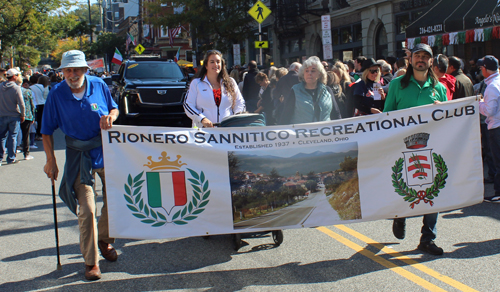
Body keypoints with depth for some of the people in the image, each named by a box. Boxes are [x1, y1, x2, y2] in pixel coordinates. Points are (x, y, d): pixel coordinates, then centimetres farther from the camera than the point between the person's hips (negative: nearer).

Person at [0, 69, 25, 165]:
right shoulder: (16, 88, -13)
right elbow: (21, 103, -14)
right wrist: (23, 115, -1)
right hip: (14, 116, -3)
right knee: (12, 137, 4)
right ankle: (11, 158, 7)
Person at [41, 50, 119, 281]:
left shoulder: (98, 85, -3)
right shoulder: (56, 94, -7)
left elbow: (114, 108, 12)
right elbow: (47, 131, -1)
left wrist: (111, 116, -12)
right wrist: (51, 161, -6)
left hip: (105, 150, 2)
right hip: (79, 156, -2)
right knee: (86, 209, -6)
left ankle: (104, 240, 39)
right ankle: (90, 262, 5)